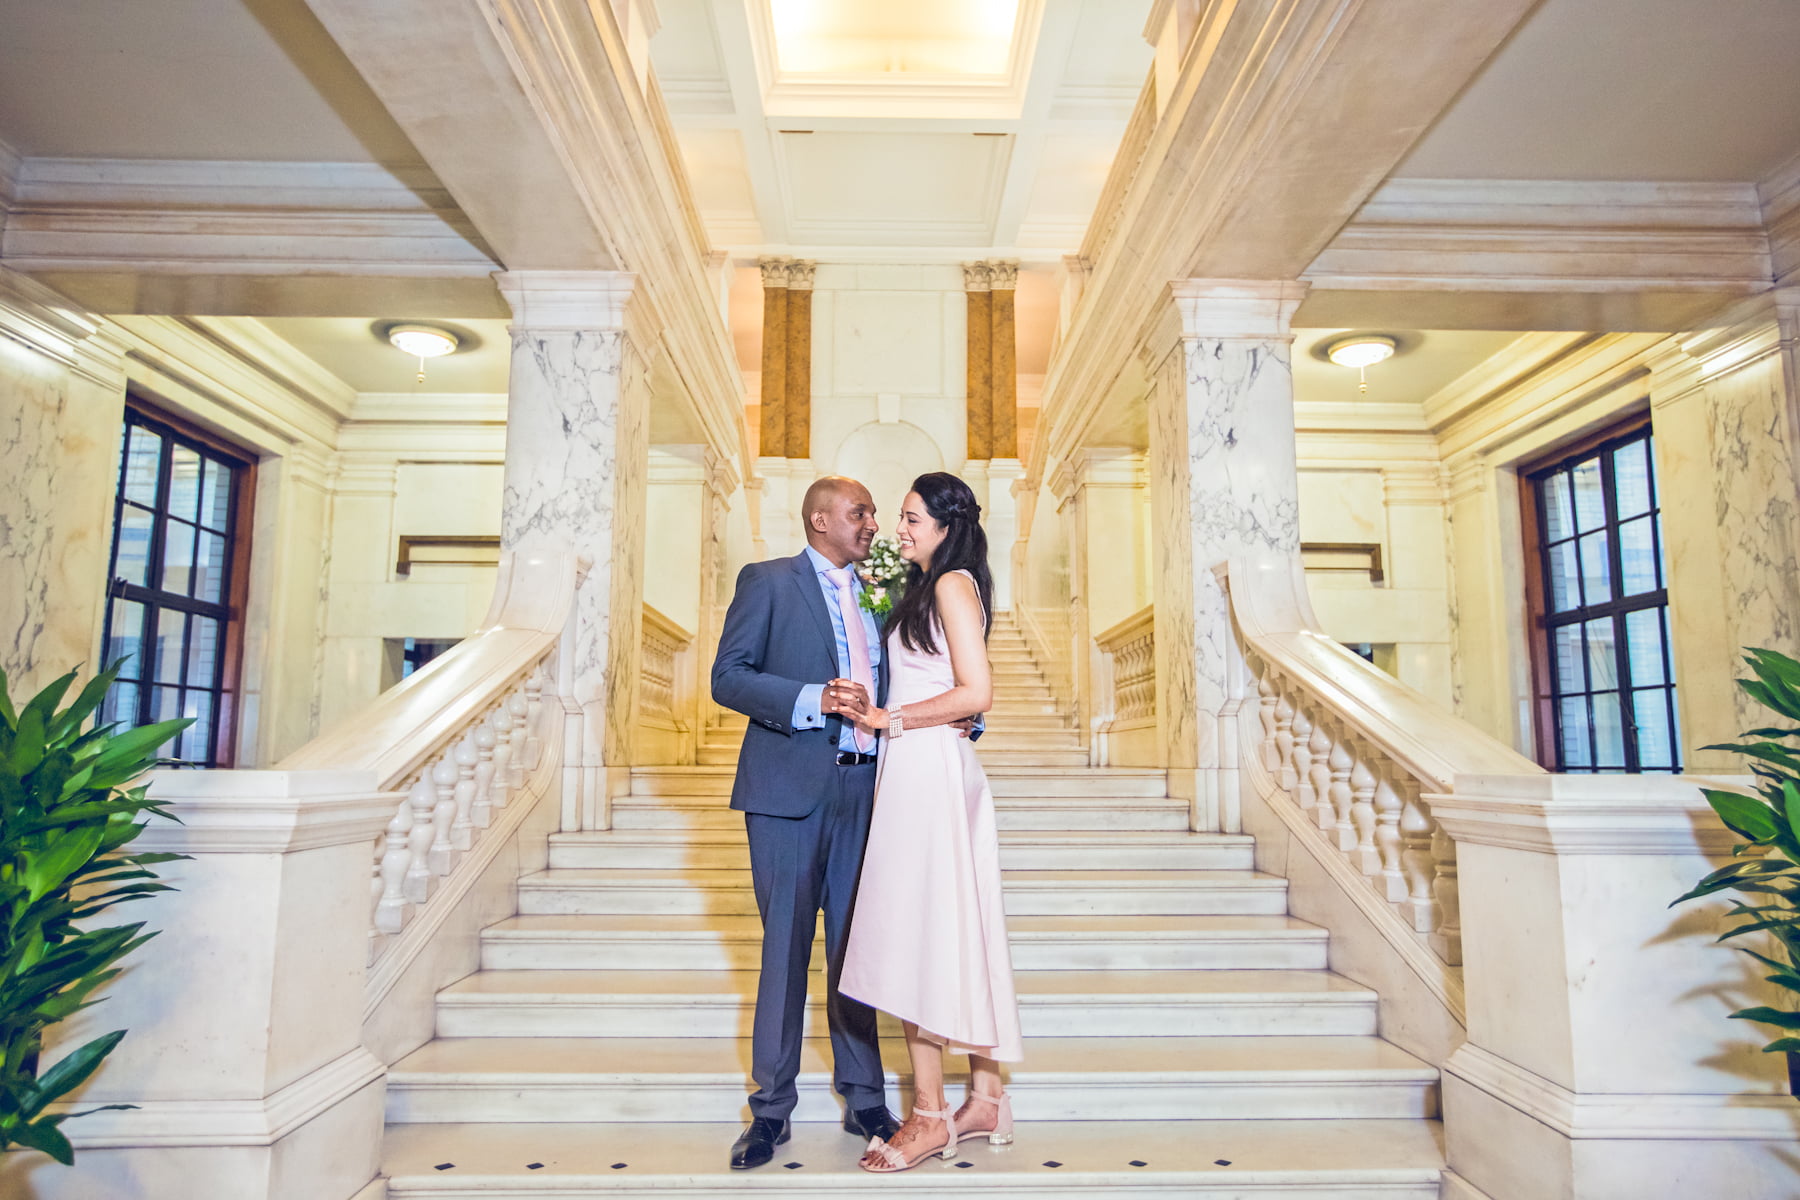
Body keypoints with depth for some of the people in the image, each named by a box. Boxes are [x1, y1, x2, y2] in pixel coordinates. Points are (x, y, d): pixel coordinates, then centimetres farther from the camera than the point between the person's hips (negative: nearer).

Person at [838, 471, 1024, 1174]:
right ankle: (985, 1100, 21)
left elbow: (976, 692, -17)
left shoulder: (952, 584, -9)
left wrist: (889, 719, -12)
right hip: (922, 771, 10)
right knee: (954, 930, 11)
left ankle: (931, 1117, 6)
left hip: (928, 769, -10)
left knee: (916, 930, -4)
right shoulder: (927, 589, 19)